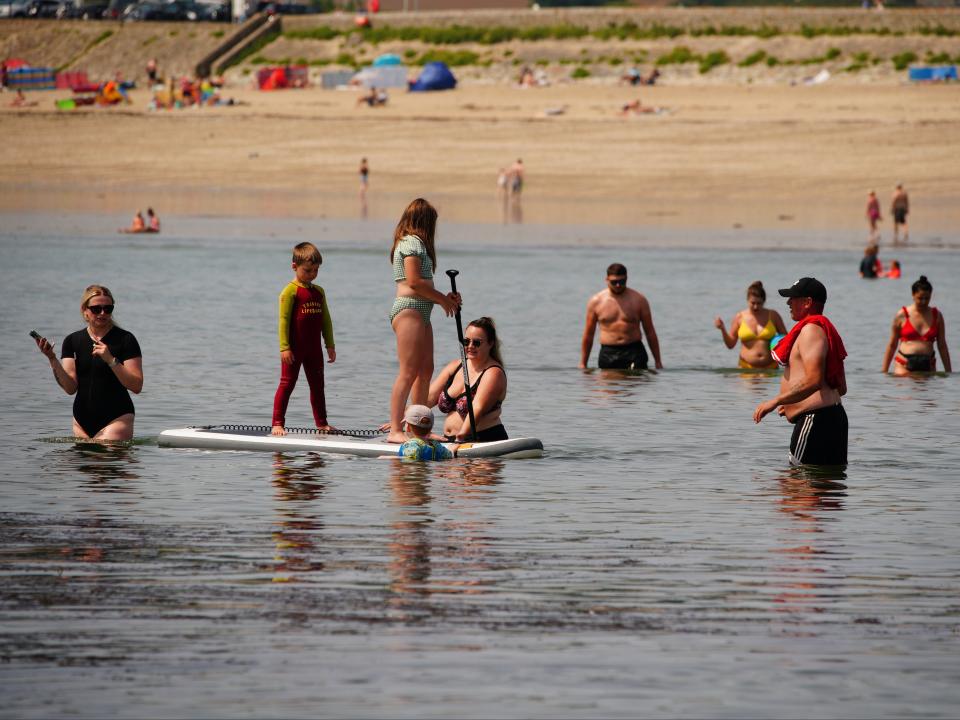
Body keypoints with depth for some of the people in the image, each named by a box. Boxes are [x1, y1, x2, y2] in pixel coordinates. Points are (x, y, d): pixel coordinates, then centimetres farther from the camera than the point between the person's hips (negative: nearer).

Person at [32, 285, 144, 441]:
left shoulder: (125, 339, -4)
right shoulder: (73, 341, 7)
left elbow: (136, 387, -11)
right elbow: (70, 388, -2)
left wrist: (111, 360, -21)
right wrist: (52, 359, -15)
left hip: (116, 419, -4)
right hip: (83, 420, 4)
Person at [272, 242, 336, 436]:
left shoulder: (319, 292, 10)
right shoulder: (290, 291, -10)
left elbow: (326, 319, 15)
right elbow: (284, 320, -13)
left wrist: (330, 345, 12)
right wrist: (284, 347, -18)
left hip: (314, 348, 6)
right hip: (294, 349, -6)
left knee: (317, 385, 12)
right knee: (287, 384, -3)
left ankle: (321, 423, 21)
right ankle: (277, 423, -1)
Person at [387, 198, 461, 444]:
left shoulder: (410, 242, 22)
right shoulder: (413, 242, -9)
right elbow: (414, 282, -17)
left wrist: (444, 298, 8)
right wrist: (443, 299, -7)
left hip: (420, 313, 11)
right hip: (409, 311, -11)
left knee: (426, 370, 12)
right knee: (408, 373, -13)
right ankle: (395, 430, -16)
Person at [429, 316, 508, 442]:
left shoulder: (493, 374, -8)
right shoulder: (455, 367, 14)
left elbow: (477, 409, -22)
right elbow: (429, 398, 8)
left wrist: (461, 436, -36)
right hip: (450, 440, 8)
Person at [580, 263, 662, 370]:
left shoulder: (639, 300, 5)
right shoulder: (596, 302, 6)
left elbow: (650, 332, 9)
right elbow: (588, 335, 12)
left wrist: (658, 362, 7)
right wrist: (583, 364, 10)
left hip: (634, 352, -1)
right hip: (608, 353, 1)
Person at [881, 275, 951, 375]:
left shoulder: (937, 316, 10)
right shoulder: (902, 315, 4)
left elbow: (942, 346, 13)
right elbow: (892, 345, 8)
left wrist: (949, 373, 12)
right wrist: (884, 372, 6)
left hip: (927, 366, 2)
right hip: (903, 366, -2)